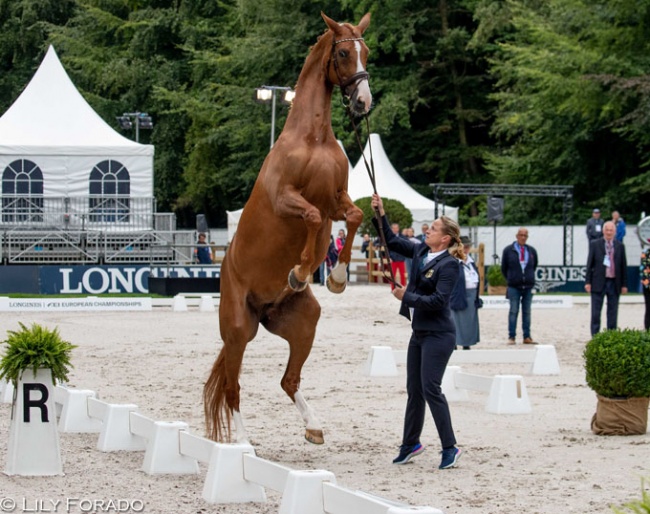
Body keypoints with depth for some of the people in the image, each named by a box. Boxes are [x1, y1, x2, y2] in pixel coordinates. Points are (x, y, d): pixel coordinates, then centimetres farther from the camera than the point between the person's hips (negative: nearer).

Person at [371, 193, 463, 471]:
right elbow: (392, 241, 18)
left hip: (438, 335, -9)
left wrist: (407, 297, -17)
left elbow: (438, 300, -24)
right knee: (414, 390, 15)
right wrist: (380, 214, 8)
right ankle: (411, 443, 27)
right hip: (419, 332, 9)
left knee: (430, 388, -12)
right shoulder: (421, 251, 7)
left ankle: (450, 448, -4)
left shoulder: (449, 265, -16)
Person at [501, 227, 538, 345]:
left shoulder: (532, 251, 8)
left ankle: (527, 337, 8)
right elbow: (504, 268, 11)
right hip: (514, 287, -2)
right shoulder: (508, 250, 3)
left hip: (528, 286, 2)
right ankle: (511, 337, -2)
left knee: (527, 312, 5)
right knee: (513, 312, -4)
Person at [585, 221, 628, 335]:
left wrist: (624, 284, 4)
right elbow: (589, 264, 1)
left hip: (614, 283, 2)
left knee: (612, 313, 6)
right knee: (595, 313, 0)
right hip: (599, 283, -2)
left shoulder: (620, 246, 7)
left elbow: (624, 266, 8)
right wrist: (588, 282, -5)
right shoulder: (594, 245, 2)